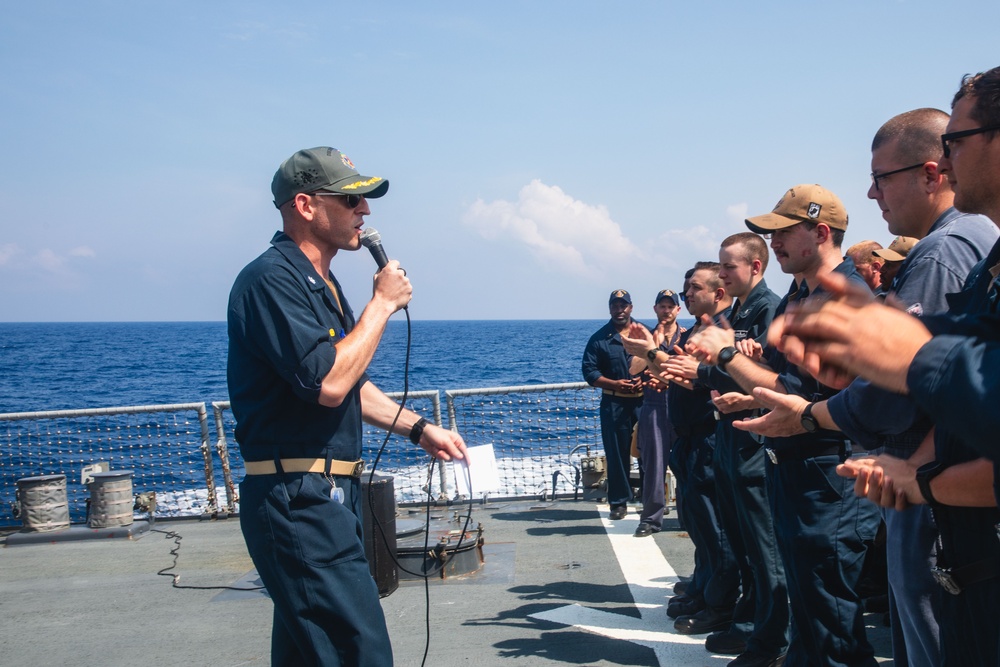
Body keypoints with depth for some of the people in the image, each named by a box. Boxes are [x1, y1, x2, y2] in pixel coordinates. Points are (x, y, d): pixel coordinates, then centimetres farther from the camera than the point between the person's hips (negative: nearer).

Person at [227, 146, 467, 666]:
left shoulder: (320, 284, 19)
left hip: (330, 497, 10)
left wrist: (418, 428, 19)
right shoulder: (272, 279, -14)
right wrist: (383, 302, -13)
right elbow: (327, 382, -24)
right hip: (297, 499, -10)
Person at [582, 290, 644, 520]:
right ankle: (619, 502, 11)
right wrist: (615, 384, -13)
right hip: (614, 404, 0)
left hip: (644, 400, 1)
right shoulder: (599, 339, 4)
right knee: (617, 454, 2)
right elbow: (589, 372, 0)